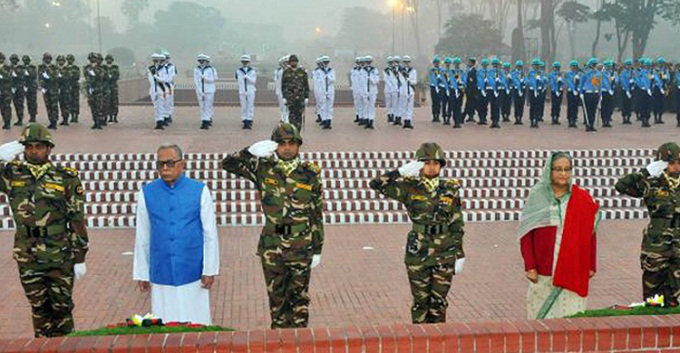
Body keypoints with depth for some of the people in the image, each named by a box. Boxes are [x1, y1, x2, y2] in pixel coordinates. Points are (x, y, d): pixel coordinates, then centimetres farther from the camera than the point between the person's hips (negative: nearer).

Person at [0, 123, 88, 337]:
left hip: (60, 257, -2)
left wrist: (80, 258, -3)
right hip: (28, 258, 2)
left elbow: (77, 221, -3)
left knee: (62, 307, 8)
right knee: (39, 309, 13)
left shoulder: (66, 178, -4)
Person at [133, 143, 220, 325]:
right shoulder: (147, 193, 2)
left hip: (193, 274, -1)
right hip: (161, 275, 1)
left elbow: (210, 234, 0)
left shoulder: (199, 191, -2)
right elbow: (142, 237, 6)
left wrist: (210, 270, -2)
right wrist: (141, 274, 7)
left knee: (196, 325, 4)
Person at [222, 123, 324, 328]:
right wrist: (252, 151, -18)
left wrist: (317, 249, 3)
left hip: (301, 247, -1)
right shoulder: (263, 169, 0)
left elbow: (317, 215, 3)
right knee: (276, 296, 12)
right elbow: (228, 164, -2)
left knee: (299, 297, 7)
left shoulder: (310, 174, -1)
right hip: (271, 246, 1)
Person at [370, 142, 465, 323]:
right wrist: (402, 171, -18)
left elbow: (457, 225, 6)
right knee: (421, 301, 7)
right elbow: (376, 184, -12)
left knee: (439, 301, 8)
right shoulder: (409, 188, -3)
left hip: (444, 254, 1)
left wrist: (460, 255, 4)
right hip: (418, 253, -1)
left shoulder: (450, 190, 3)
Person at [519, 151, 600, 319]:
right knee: (542, 315, 4)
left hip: (572, 272, 0)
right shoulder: (537, 196, 1)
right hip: (543, 272, 0)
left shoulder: (583, 199, 4)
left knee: (570, 315, 0)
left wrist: (591, 266, 5)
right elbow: (526, 234, 1)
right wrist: (529, 266, -5)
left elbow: (590, 235, 7)